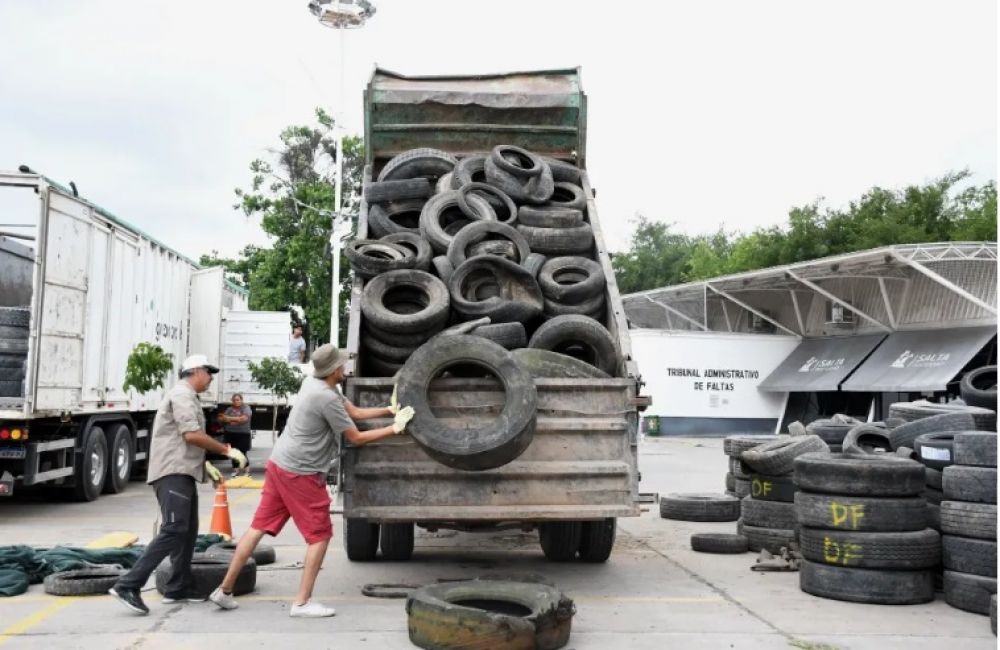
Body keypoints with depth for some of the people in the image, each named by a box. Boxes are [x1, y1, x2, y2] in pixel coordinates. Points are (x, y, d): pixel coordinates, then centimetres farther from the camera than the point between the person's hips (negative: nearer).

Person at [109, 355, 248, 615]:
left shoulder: (187, 396, 24)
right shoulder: (182, 394, -9)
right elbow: (192, 435, -20)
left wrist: (207, 465, 23)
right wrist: (227, 450, -14)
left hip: (182, 472, 11)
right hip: (173, 473, -11)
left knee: (187, 531, 14)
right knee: (174, 530, -18)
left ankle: (178, 588, 19)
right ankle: (128, 585, -21)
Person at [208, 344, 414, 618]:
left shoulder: (316, 384, 10)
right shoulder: (327, 398, -19)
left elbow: (355, 412, 17)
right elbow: (356, 438, -11)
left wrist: (389, 410, 12)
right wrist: (394, 429, -5)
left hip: (279, 464, 9)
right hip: (301, 474, -9)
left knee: (259, 528, 12)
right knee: (320, 535, 2)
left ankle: (225, 590, 16)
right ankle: (302, 603, 5)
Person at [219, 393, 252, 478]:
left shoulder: (246, 408, -1)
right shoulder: (229, 409, 11)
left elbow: (244, 418, -17)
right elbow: (221, 418, 5)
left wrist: (230, 418, -15)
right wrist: (229, 421, -16)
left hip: (243, 435, -4)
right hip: (231, 434, 4)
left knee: (242, 453, -8)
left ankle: (246, 470, 6)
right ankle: (236, 470, 20)